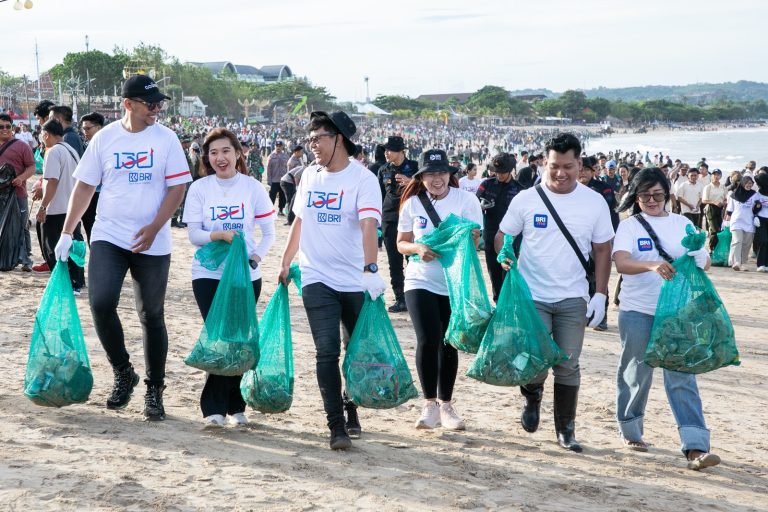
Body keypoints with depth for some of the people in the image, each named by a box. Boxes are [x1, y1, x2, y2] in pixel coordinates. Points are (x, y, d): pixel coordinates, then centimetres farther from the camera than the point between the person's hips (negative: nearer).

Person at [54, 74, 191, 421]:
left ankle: (154, 390, 20)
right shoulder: (105, 138, 2)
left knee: (152, 315, 6)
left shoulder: (166, 139, -1)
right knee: (101, 302, -17)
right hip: (108, 237, 1)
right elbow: (85, 185, 8)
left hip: (152, 243, -1)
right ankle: (123, 373, 4)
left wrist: (153, 228, -15)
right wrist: (67, 233, 4)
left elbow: (177, 187, -3)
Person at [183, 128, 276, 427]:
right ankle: (214, 408, 2)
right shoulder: (199, 189, 1)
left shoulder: (253, 188, 1)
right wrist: (219, 235, -22)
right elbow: (193, 234, -4)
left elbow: (269, 232, 6)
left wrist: (256, 256, -11)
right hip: (208, 275, -1)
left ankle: (234, 405, 18)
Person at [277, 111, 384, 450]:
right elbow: (299, 221, 19)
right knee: (327, 352, -7)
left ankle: (350, 409, 32)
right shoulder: (310, 176, 7)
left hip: (356, 281, -3)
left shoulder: (362, 178, -9)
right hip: (317, 279, 3)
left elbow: (368, 225, -23)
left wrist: (370, 268, -36)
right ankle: (337, 426, -4)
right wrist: (286, 263, 21)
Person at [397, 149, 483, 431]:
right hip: (421, 282, 0)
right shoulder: (413, 203, 0)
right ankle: (430, 404, 2)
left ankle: (446, 404, 24)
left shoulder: (466, 199, -4)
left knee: (449, 344, 8)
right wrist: (418, 248, -16)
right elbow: (401, 243, 5)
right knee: (428, 340, -13)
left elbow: (474, 239, -8)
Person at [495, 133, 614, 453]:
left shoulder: (594, 203, 1)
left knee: (569, 365, 5)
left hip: (573, 299, 1)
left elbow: (602, 249, 6)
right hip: (532, 296, -1)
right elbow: (502, 236, 5)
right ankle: (532, 397, 24)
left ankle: (566, 429, 20)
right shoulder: (526, 199, -3)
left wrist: (600, 295, 1)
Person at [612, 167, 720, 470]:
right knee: (636, 373, 10)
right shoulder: (629, 226, -2)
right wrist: (652, 266, -38)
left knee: (681, 377, -4)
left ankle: (695, 447, -10)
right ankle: (631, 431, 30)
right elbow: (621, 263, -19)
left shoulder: (682, 224, 8)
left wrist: (698, 260, -18)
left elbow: (703, 261, 7)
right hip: (638, 312, -1)